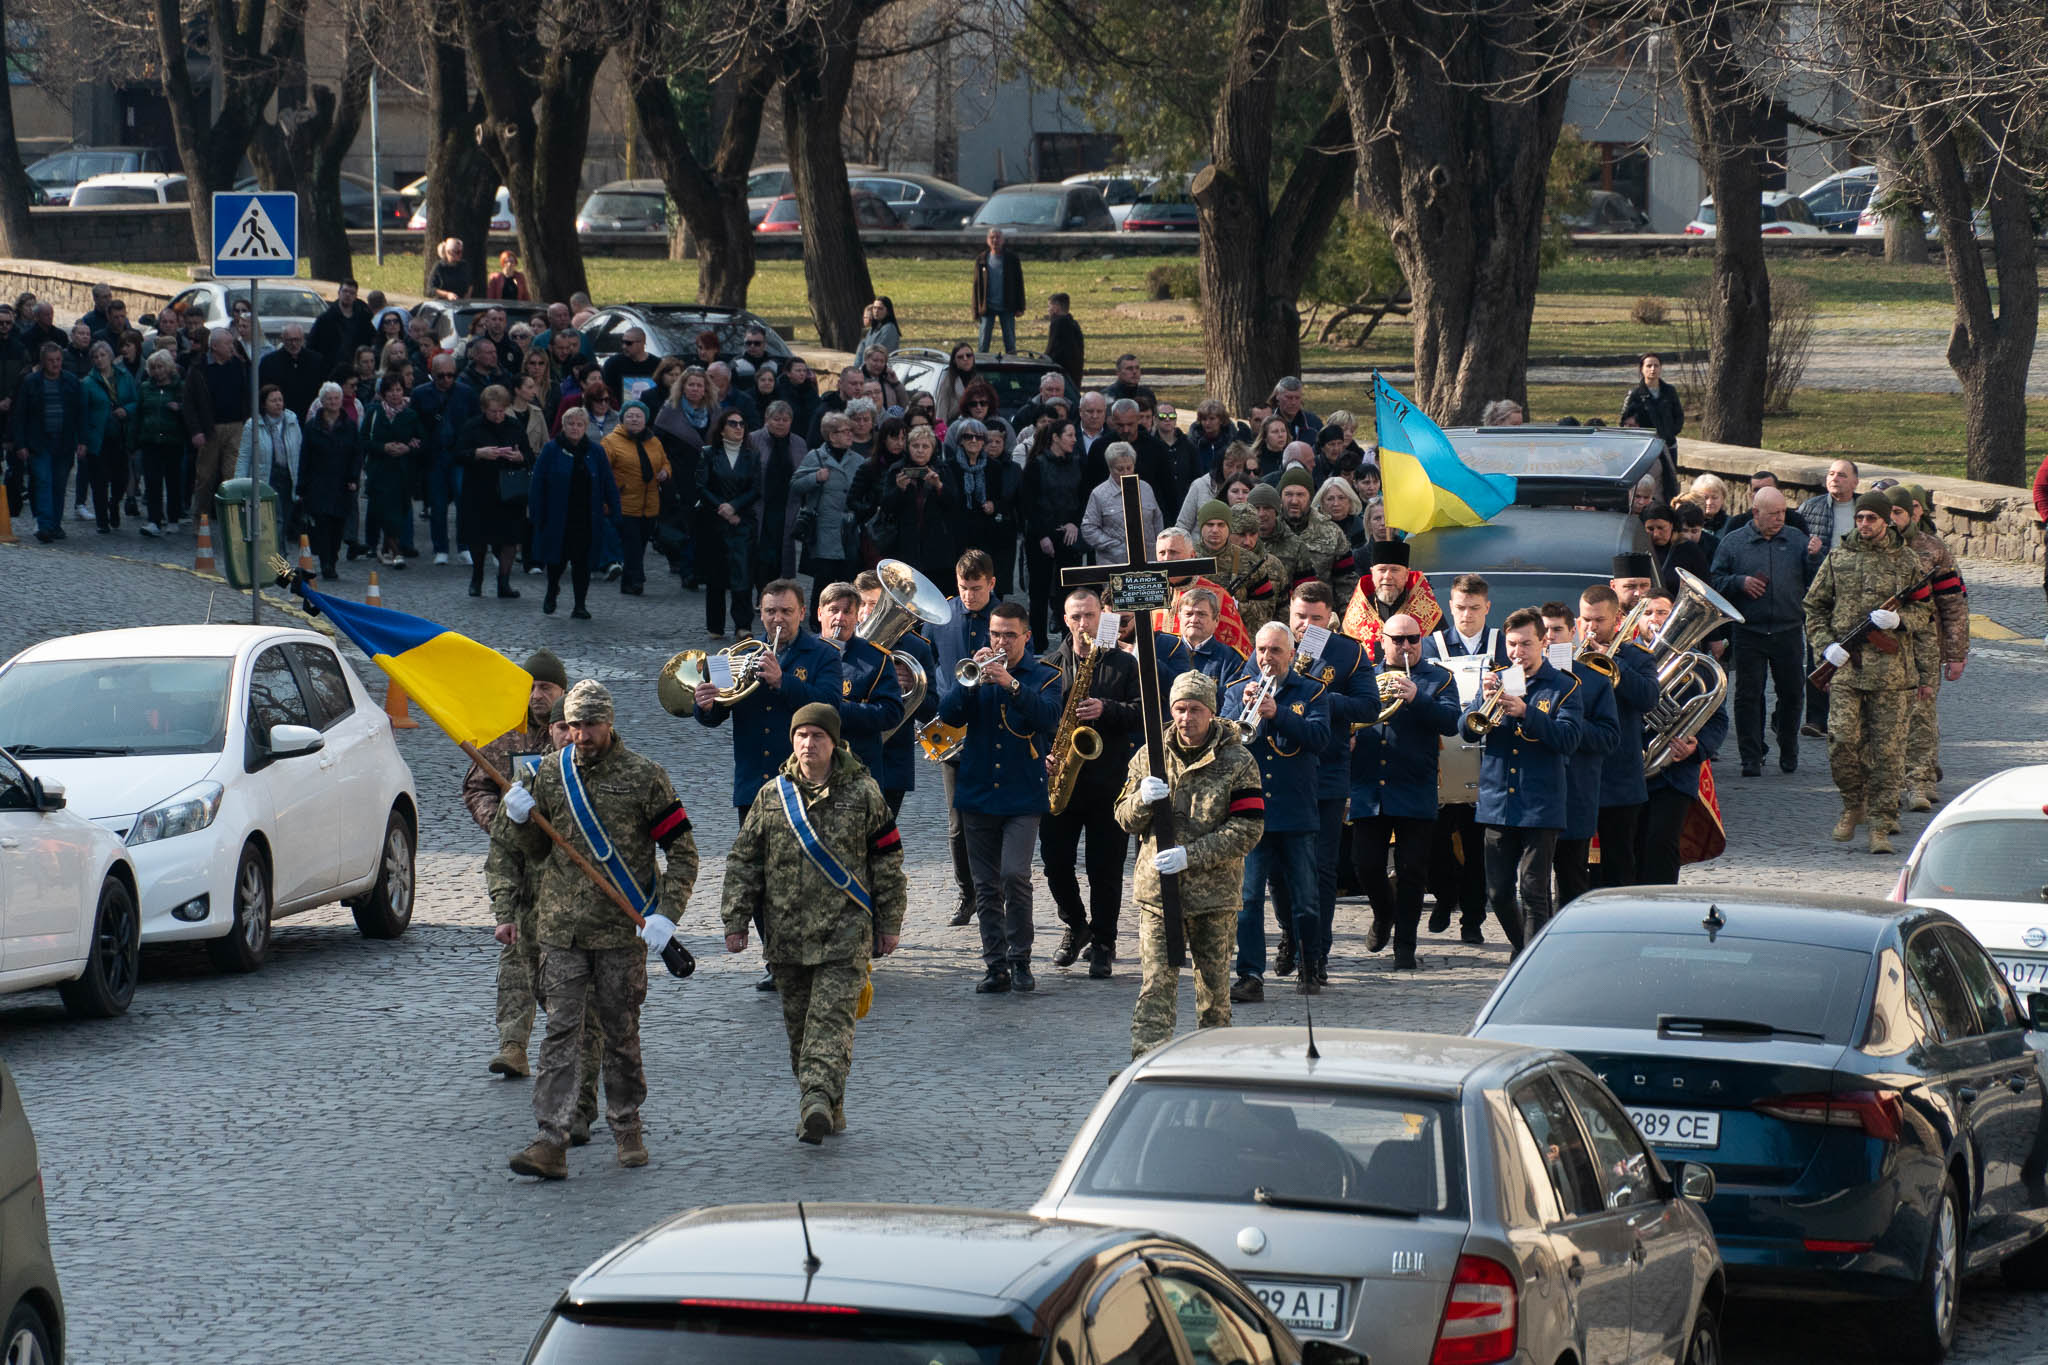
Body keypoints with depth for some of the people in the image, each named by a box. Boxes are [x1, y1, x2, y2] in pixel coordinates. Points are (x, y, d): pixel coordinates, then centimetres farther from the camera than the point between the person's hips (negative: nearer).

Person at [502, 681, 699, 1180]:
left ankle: (627, 1129, 24)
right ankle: (552, 1143, -11)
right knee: (561, 1031, -5)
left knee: (621, 1034, 8)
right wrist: (523, 821, -6)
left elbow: (682, 849, -1)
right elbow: (537, 853, 17)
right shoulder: (552, 774, 7)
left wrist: (666, 913, -12)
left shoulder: (643, 777, -3)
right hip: (561, 929, 2)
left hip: (622, 931, -2)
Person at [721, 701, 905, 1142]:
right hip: (786, 935, 4)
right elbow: (743, 861, 10)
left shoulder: (862, 794, 1)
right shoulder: (771, 796, 7)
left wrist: (889, 925, 5)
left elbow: (888, 861, 6)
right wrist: (735, 920, 4)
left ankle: (818, 1098, -25)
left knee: (832, 1019, -14)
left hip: (844, 935, -4)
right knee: (799, 1023, 9)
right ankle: (828, 1108, 19)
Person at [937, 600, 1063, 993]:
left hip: (1023, 794, -3)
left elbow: (1050, 718, -15)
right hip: (977, 793, 3)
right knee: (986, 886, 4)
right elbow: (948, 714, -2)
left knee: (1015, 874, -17)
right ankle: (995, 965, 10)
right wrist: (971, 678, -17)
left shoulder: (1043, 676, 3)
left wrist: (1012, 684, -25)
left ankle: (1020, 960, -5)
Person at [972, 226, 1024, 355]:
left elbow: (1019, 282, 4)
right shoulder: (981, 260, 3)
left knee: (1010, 343, 3)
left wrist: (1019, 307, -1)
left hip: (1007, 308, 0)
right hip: (987, 308, 0)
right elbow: (977, 286, 5)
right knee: (984, 343, 1)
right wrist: (976, 311, 1)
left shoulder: (1012, 259, 2)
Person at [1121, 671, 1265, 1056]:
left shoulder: (1238, 762, -3)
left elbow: (1249, 830, -9)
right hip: (1156, 892, 1)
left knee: (1214, 985, 9)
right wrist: (1142, 800, -15)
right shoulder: (1148, 757, 6)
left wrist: (1191, 856, -18)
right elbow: (1125, 819, 9)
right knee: (1156, 983, -8)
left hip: (1215, 893, -1)